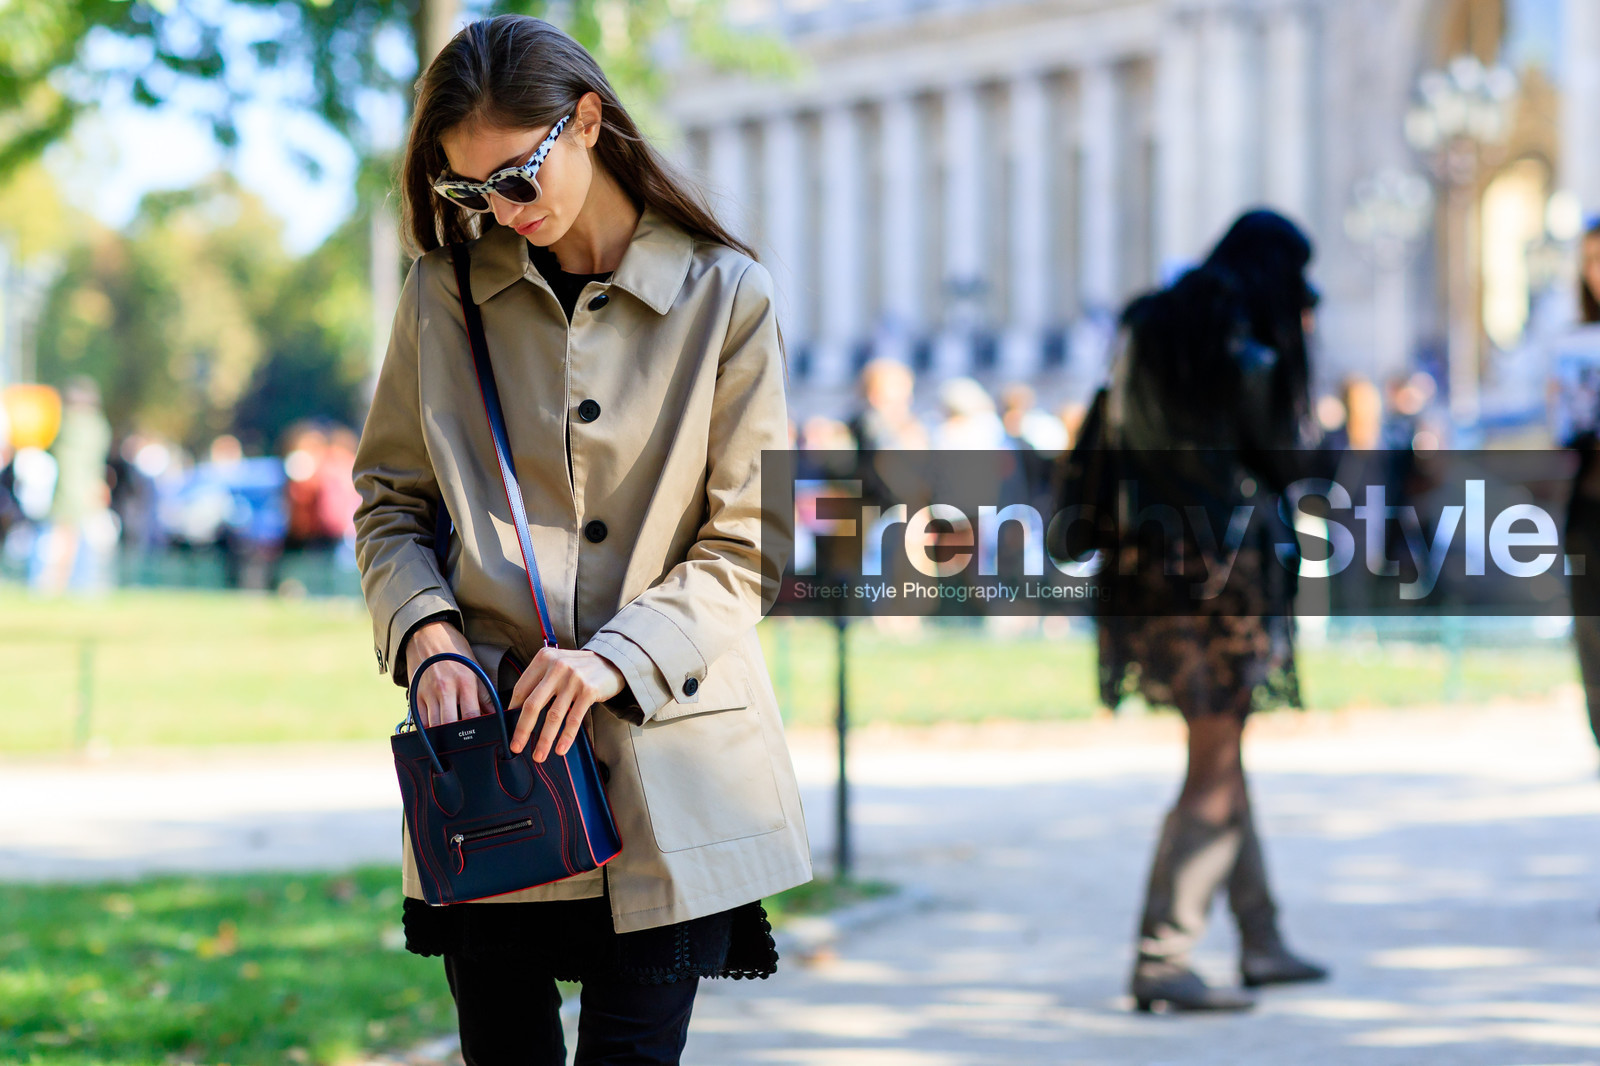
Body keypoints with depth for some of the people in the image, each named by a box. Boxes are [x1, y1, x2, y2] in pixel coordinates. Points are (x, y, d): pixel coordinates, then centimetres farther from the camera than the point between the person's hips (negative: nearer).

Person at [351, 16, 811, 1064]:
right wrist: (427, 637, -8)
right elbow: (390, 503, 12)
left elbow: (745, 545, -2)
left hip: (665, 764, -2)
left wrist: (616, 658, -16)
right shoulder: (446, 294, 5)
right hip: (490, 740, 2)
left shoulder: (726, 297, -2)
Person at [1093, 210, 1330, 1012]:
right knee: (1214, 773, -4)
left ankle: (1261, 943, 26)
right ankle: (1161, 961, -9)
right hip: (1219, 568, -8)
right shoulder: (1244, 350, -11)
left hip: (1147, 562, 8)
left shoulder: (1149, 329, 10)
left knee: (1221, 758, 18)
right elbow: (1281, 459, -3)